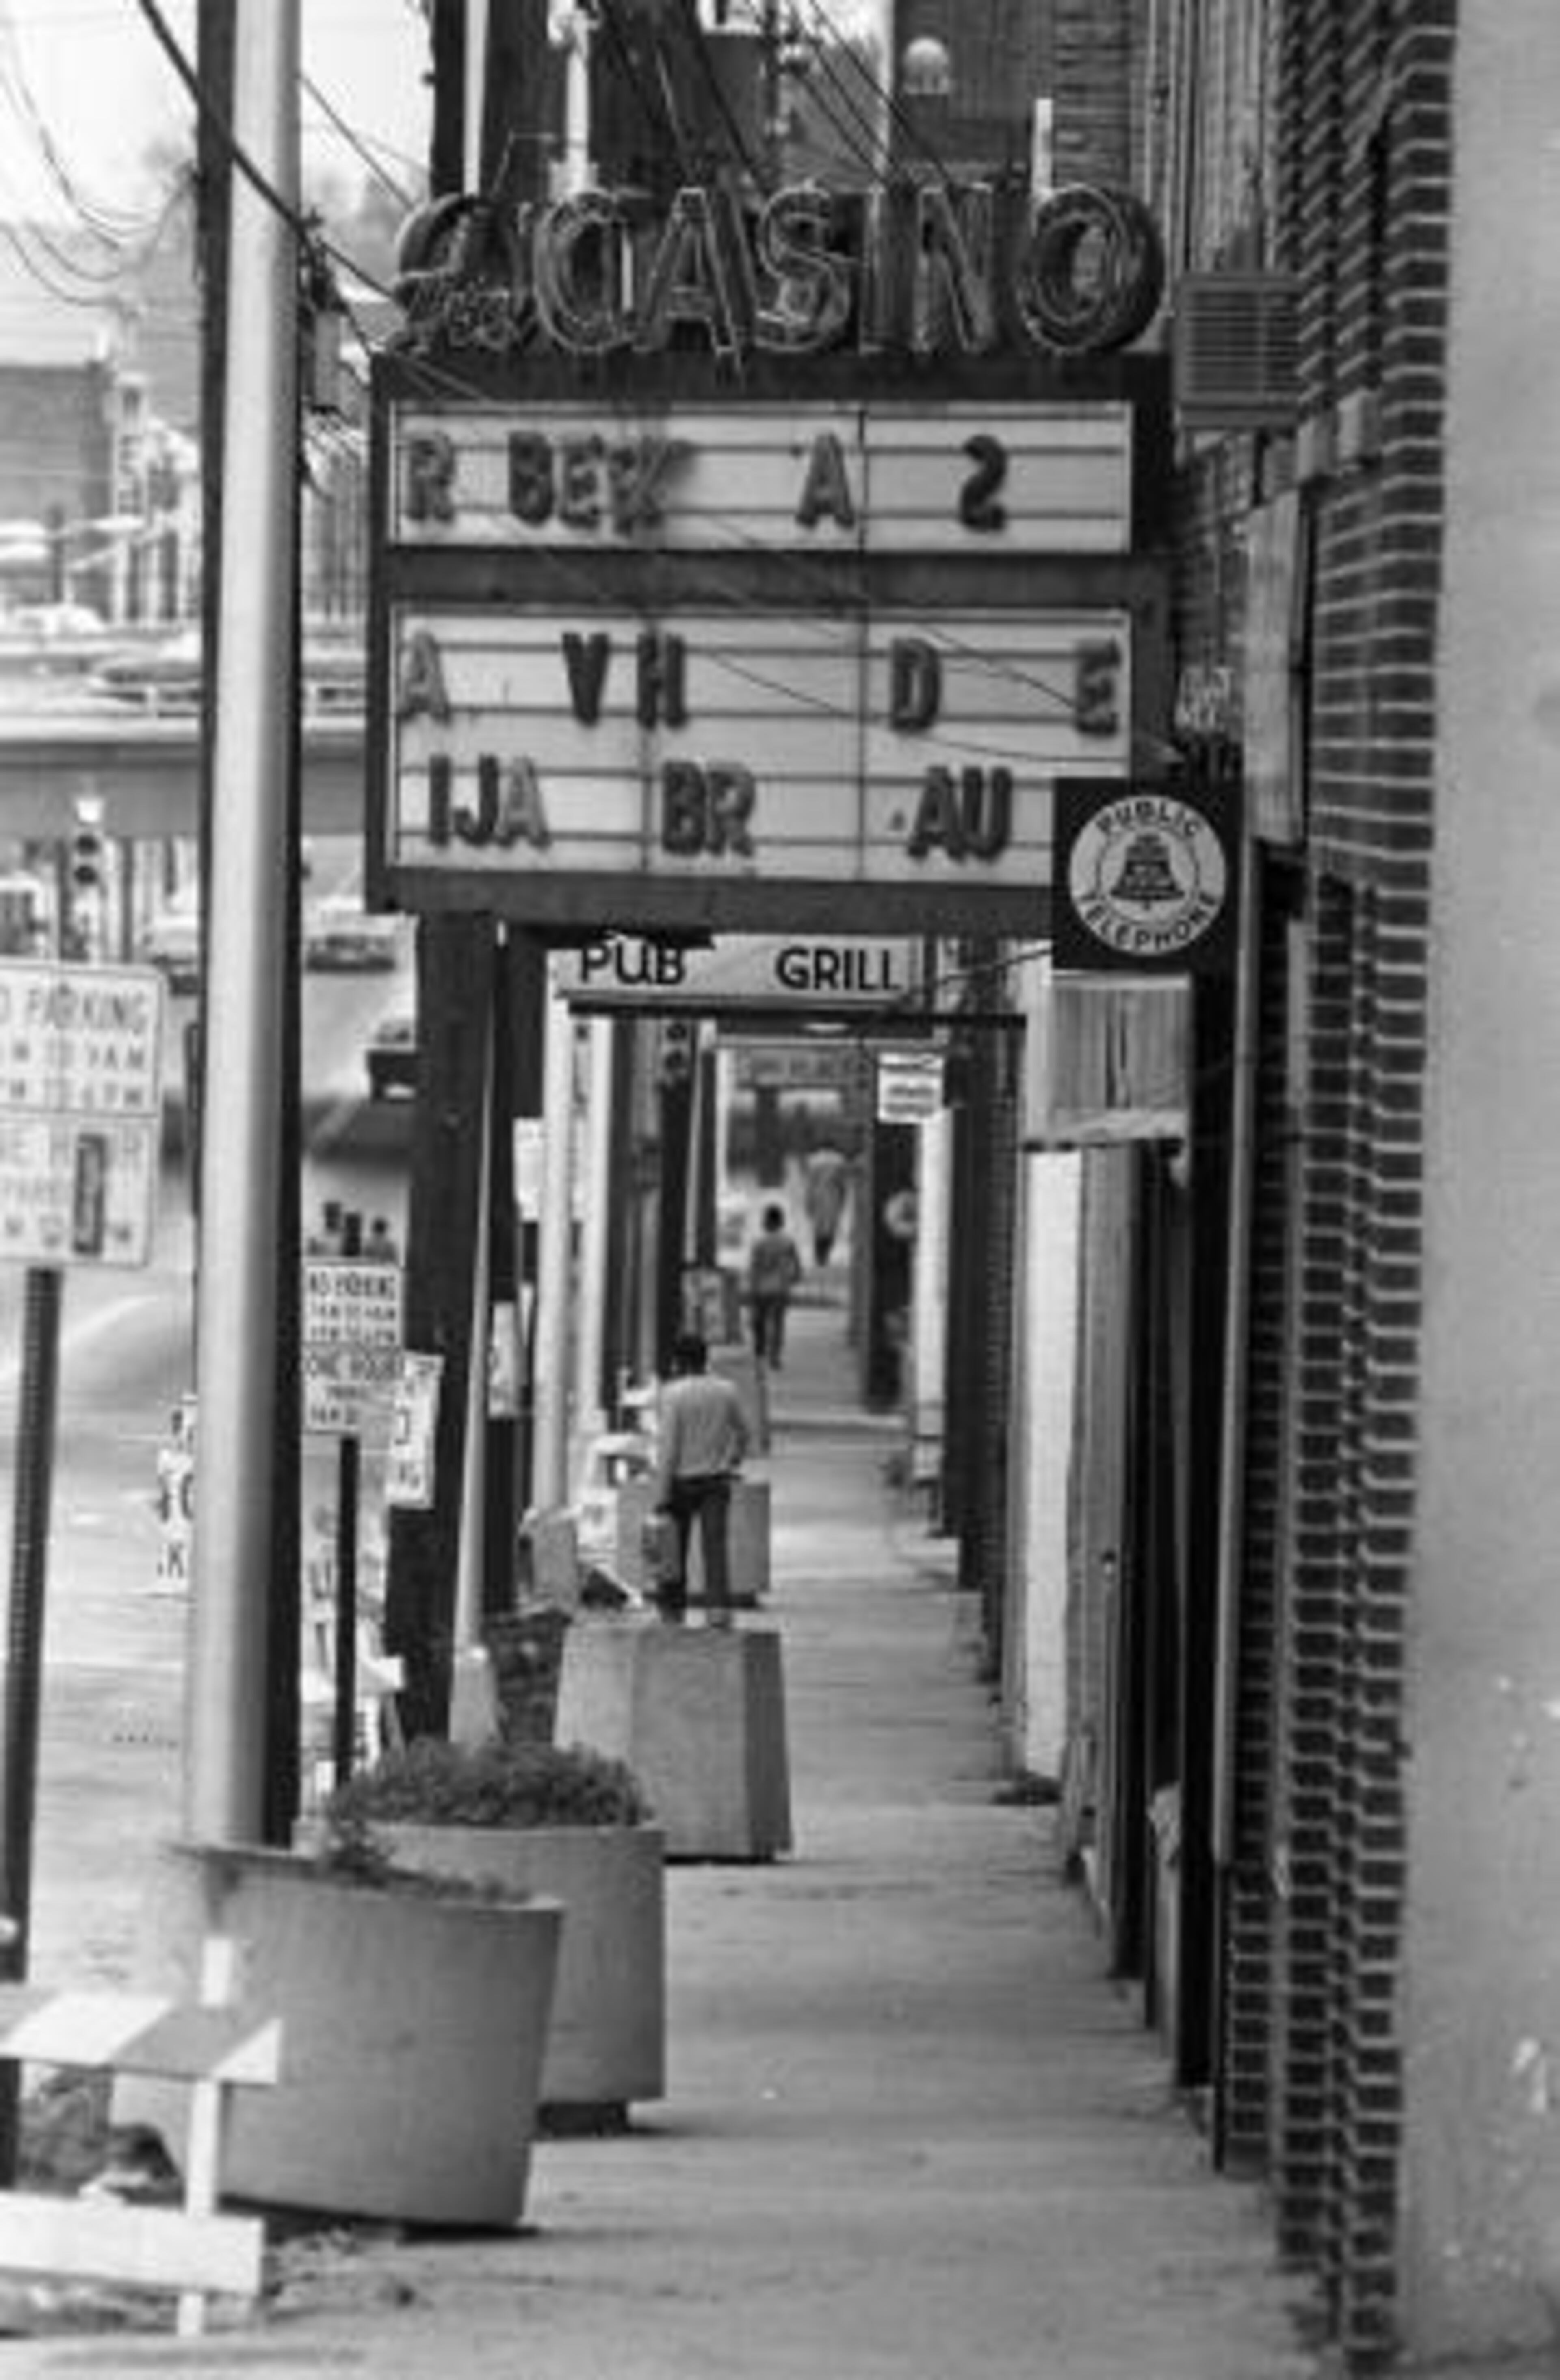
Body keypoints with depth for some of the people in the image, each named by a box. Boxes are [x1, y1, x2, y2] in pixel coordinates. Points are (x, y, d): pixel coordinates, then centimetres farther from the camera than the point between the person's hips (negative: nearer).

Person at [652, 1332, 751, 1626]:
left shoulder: (674, 1394, -13)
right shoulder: (726, 1391, 0)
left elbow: (668, 1446, -15)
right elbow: (742, 1432, 16)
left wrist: (661, 1494, -12)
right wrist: (735, 1461, 35)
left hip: (682, 1481, -2)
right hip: (716, 1481, 2)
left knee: (676, 1547, 12)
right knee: (716, 1546, -4)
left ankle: (673, 1609, 21)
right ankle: (719, 1608, -17)